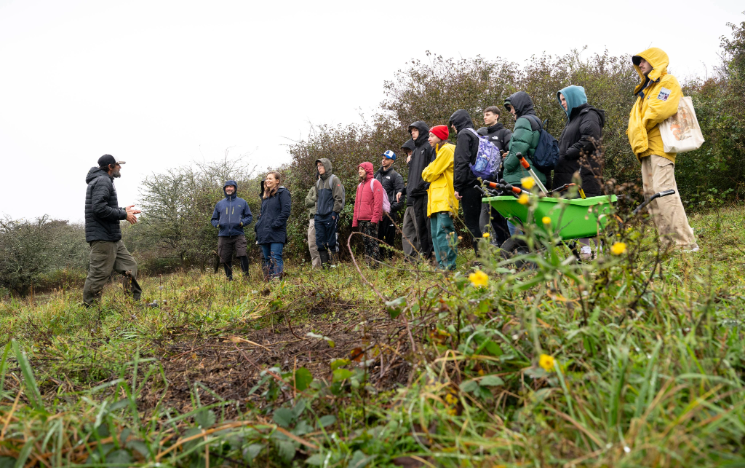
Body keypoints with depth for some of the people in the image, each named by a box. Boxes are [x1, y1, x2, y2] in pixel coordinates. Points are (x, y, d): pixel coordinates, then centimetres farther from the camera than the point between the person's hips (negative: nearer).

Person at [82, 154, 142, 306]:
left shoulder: (105, 181, 21)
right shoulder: (102, 181, -12)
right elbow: (99, 208, -23)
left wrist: (123, 210, 16)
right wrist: (124, 215, -15)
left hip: (112, 238, 11)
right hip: (102, 238, -11)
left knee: (129, 266, 13)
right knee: (98, 275, -8)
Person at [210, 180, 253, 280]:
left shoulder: (242, 202, 12)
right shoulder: (219, 204, 17)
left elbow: (249, 217, 10)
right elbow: (214, 219, 20)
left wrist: (242, 222, -10)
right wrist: (217, 224, -3)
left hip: (238, 235, -2)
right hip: (223, 236, 2)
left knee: (243, 255, -20)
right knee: (225, 260, 4)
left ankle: (246, 275, -11)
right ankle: (229, 279, 15)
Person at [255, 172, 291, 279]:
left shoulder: (282, 193, -2)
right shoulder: (265, 195, 21)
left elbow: (286, 210, -12)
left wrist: (276, 224, -16)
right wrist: (259, 226, 13)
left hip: (276, 234, -8)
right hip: (264, 233, 8)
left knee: (276, 258, -11)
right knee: (267, 258, 10)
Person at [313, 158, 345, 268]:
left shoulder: (334, 180, -3)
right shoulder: (318, 182, 18)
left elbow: (338, 198, -8)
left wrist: (334, 213, -13)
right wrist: (316, 213, 16)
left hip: (330, 215, -7)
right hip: (319, 217, 7)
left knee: (331, 242, -3)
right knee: (320, 242, 4)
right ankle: (324, 265, 9)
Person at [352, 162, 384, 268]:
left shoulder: (374, 183, -2)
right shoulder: (360, 185, 22)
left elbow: (378, 202, -11)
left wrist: (375, 218, -19)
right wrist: (355, 220, 14)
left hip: (371, 220, -7)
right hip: (361, 220, 7)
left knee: (372, 242, -8)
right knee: (365, 243, 9)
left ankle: (375, 265, -7)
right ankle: (367, 265, 13)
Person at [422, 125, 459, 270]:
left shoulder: (447, 149, -4)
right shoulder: (440, 151, 27)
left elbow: (431, 174, -7)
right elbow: (429, 174, 27)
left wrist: (426, 173, 11)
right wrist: (428, 173, 8)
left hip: (444, 200, -10)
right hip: (436, 199, 10)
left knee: (443, 232, -17)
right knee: (436, 234, 6)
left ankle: (449, 266, -19)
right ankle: (442, 265, 7)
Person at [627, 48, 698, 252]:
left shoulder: (668, 82, 0)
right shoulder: (645, 89, 28)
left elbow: (661, 110, -17)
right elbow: (637, 118, 24)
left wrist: (643, 127, -4)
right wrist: (636, 135, 5)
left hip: (660, 146, -10)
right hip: (646, 150, 10)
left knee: (664, 192, -19)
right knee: (651, 195, 4)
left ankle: (686, 243, -20)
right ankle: (669, 242, 5)